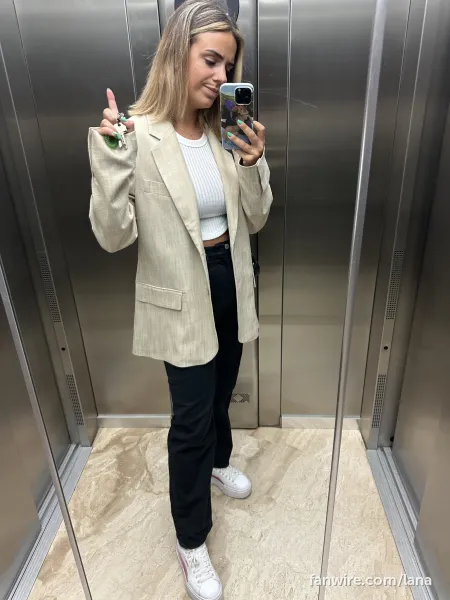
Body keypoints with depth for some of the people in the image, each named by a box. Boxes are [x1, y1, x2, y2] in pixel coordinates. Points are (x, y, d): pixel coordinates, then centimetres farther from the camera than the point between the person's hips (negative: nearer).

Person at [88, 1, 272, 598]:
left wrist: (254, 164, -12)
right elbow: (113, 236, -17)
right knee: (191, 415, 5)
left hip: (232, 281, 6)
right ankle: (192, 542, 31)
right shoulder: (138, 135, -14)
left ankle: (217, 461, 57)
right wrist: (110, 157, -28)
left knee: (221, 390, 24)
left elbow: (255, 220, 3)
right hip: (181, 297, -5)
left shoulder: (228, 131, 1)